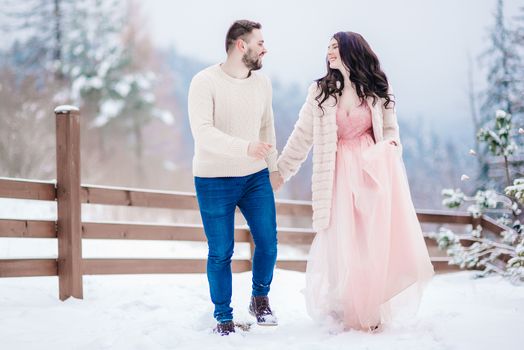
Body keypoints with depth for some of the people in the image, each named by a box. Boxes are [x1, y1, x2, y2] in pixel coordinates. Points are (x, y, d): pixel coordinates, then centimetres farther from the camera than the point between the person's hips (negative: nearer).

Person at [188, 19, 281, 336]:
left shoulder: (262, 83, 4)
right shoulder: (205, 82, -14)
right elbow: (203, 133, -25)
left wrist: (273, 166, 22)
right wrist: (246, 147, -36)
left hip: (256, 178, 5)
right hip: (214, 181, -5)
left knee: (268, 242, 1)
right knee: (221, 253, 1)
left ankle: (260, 299, 27)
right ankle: (223, 316, 18)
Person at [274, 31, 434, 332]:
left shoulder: (378, 89, 6)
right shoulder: (320, 92, 6)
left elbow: (390, 132, 12)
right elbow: (302, 136, 8)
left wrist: (390, 152, -8)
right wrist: (281, 172, 6)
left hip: (375, 171, 0)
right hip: (341, 175, 0)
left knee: (378, 242, -1)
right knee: (343, 246, -3)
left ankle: (374, 313, 12)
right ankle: (352, 315, 10)